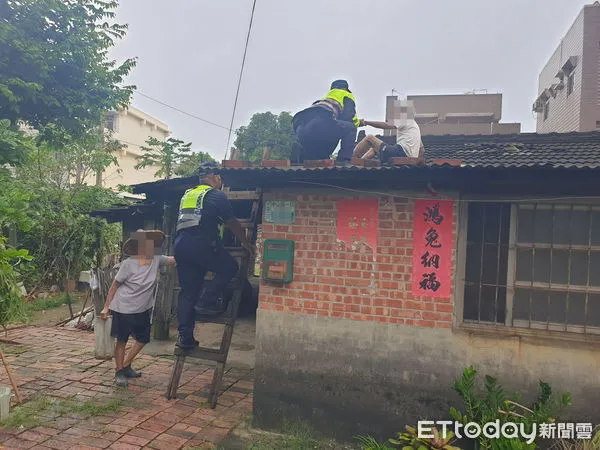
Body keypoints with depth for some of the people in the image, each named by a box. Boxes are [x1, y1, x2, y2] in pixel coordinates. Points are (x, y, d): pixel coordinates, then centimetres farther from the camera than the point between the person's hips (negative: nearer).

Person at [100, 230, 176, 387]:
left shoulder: (156, 260, -4)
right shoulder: (128, 264, -17)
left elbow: (175, 259, -11)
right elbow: (114, 286, -10)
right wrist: (106, 307, -10)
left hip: (143, 310, 6)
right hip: (124, 309, -6)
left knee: (143, 339, 14)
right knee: (122, 341, 8)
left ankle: (126, 366, 34)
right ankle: (119, 372, 25)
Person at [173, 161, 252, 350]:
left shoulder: (187, 195, 24)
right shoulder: (217, 195, 3)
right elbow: (233, 224, 9)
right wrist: (245, 243, 23)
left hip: (180, 244, 7)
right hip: (201, 244, -7)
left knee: (187, 292, 10)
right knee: (229, 267, 13)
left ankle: (185, 336, 9)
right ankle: (206, 302, 0)